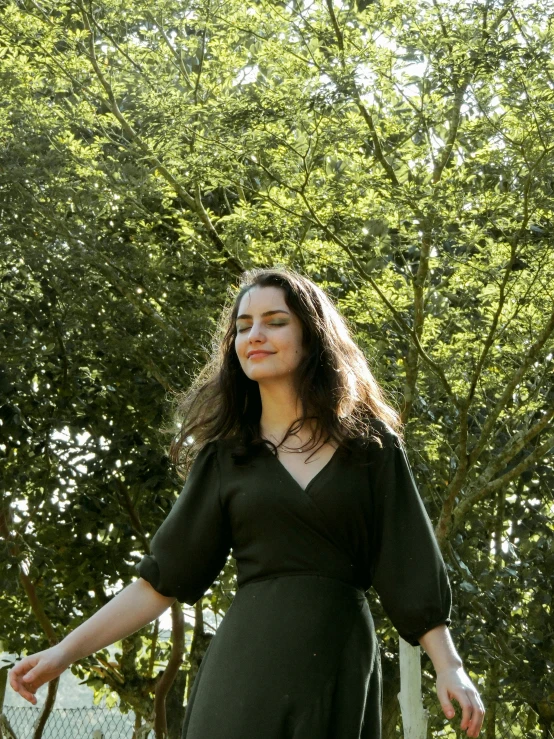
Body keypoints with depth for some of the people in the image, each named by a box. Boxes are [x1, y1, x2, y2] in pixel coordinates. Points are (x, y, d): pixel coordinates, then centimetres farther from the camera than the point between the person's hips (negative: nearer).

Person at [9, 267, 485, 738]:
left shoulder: (370, 444, 6)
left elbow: (409, 562, 4)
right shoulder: (226, 456, 10)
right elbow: (164, 574, 8)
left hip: (341, 663, -1)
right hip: (248, 664, 1)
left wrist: (450, 666, -7)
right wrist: (67, 651, 1)